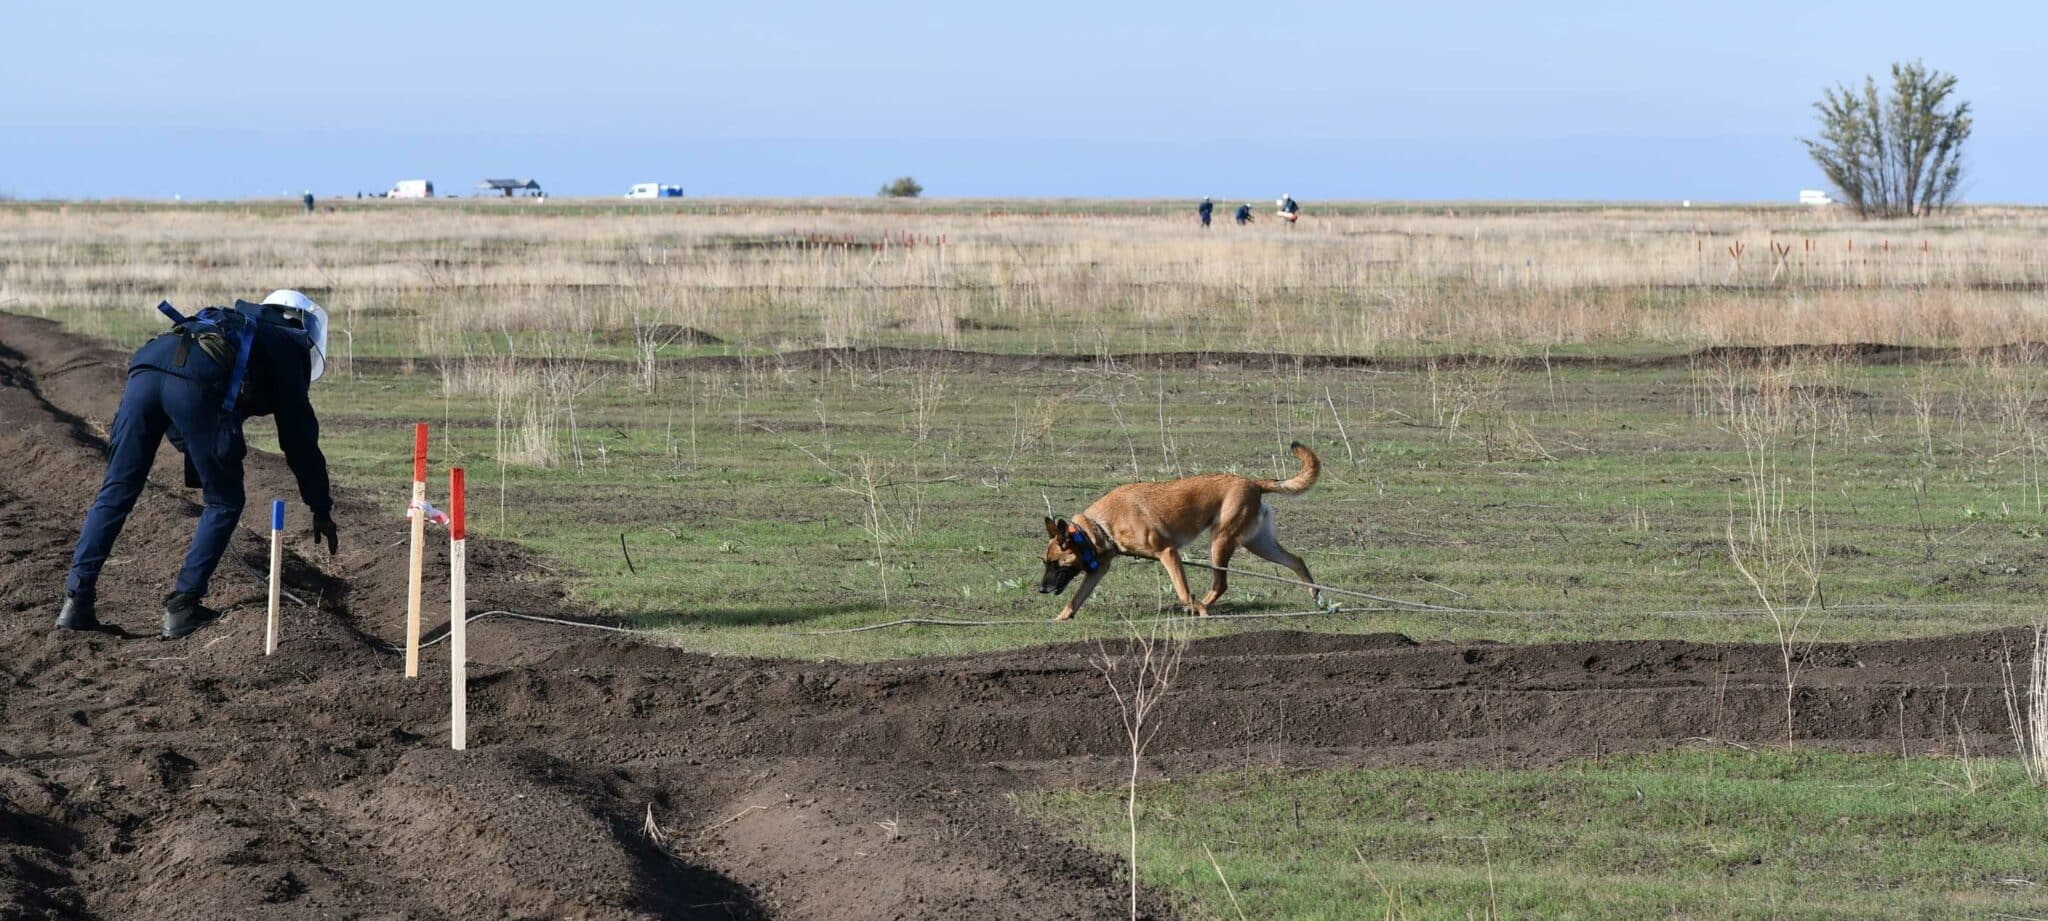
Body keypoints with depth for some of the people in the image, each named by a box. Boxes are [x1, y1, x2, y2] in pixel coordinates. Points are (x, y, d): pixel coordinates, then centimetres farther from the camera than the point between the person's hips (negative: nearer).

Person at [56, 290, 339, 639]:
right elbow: (300, 433, 24)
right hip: (197, 382, -6)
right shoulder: (289, 347, 27)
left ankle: (77, 600, 6)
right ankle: (181, 607, 5)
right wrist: (321, 509, 31)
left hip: (146, 365, 6)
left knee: (116, 492, 13)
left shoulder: (229, 322, 43)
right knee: (225, 503, 12)